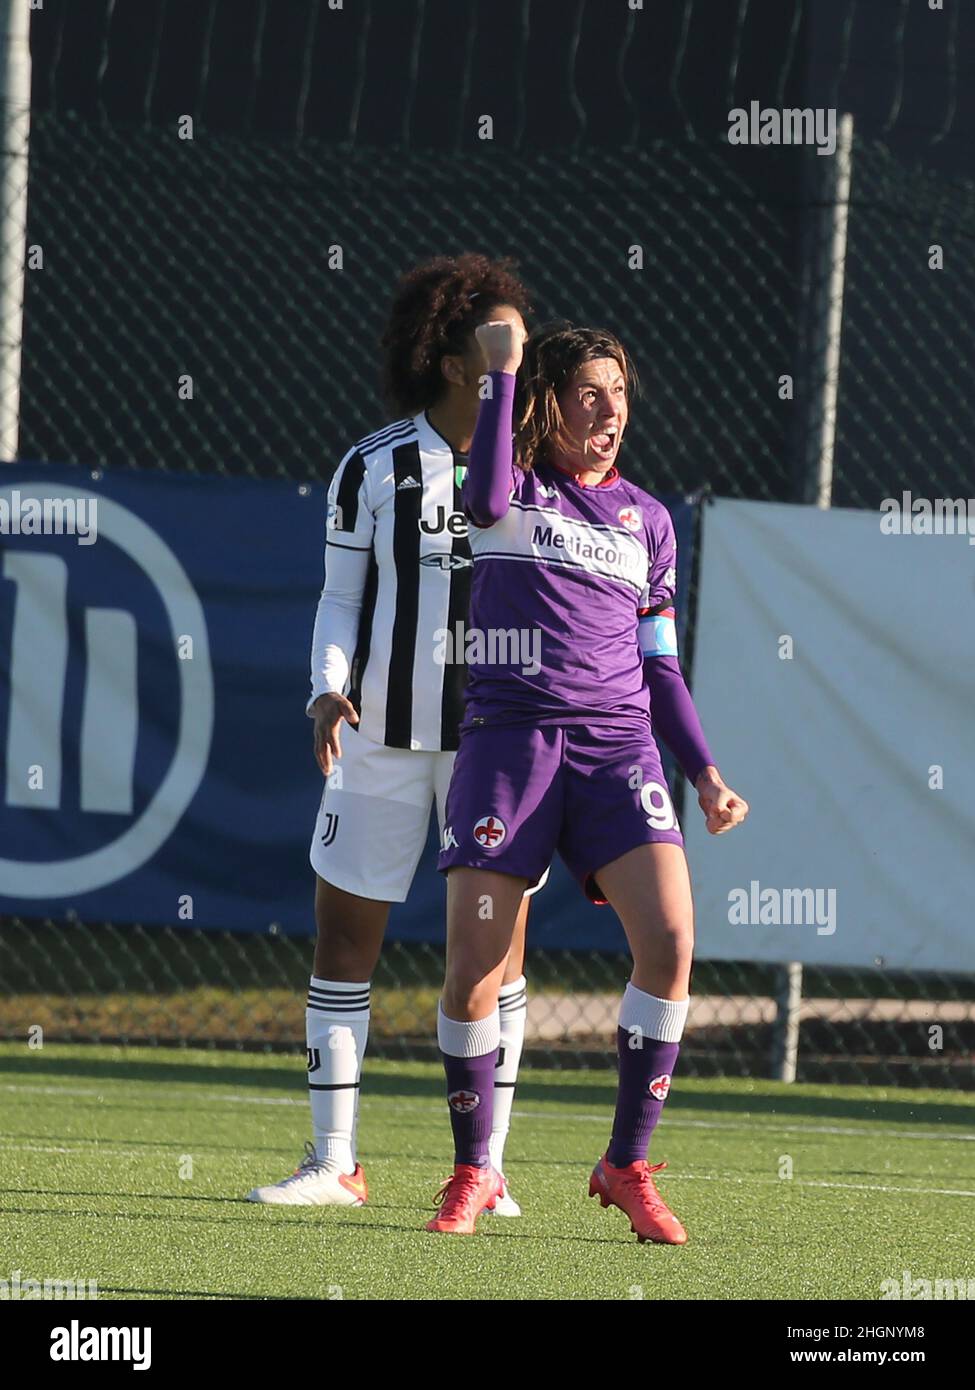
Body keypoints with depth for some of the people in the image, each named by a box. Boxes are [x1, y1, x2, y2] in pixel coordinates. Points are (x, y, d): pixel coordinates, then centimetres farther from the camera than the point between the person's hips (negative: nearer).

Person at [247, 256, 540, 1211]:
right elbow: (342, 599, 5)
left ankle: (485, 1167, 6)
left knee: (500, 940, -2)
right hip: (384, 734, -1)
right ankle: (334, 1163, 9)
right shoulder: (372, 468, -1)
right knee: (344, 928, 0)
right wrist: (328, 692, -11)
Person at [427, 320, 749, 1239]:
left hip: (617, 743, 3)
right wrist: (503, 369, -16)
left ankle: (627, 1167, -5)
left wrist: (705, 773, 13)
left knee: (669, 937, -18)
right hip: (509, 739, -2)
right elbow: (486, 495, -20)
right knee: (471, 972, -9)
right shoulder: (515, 492, 7)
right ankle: (471, 1172, 11)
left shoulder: (646, 518, 18)